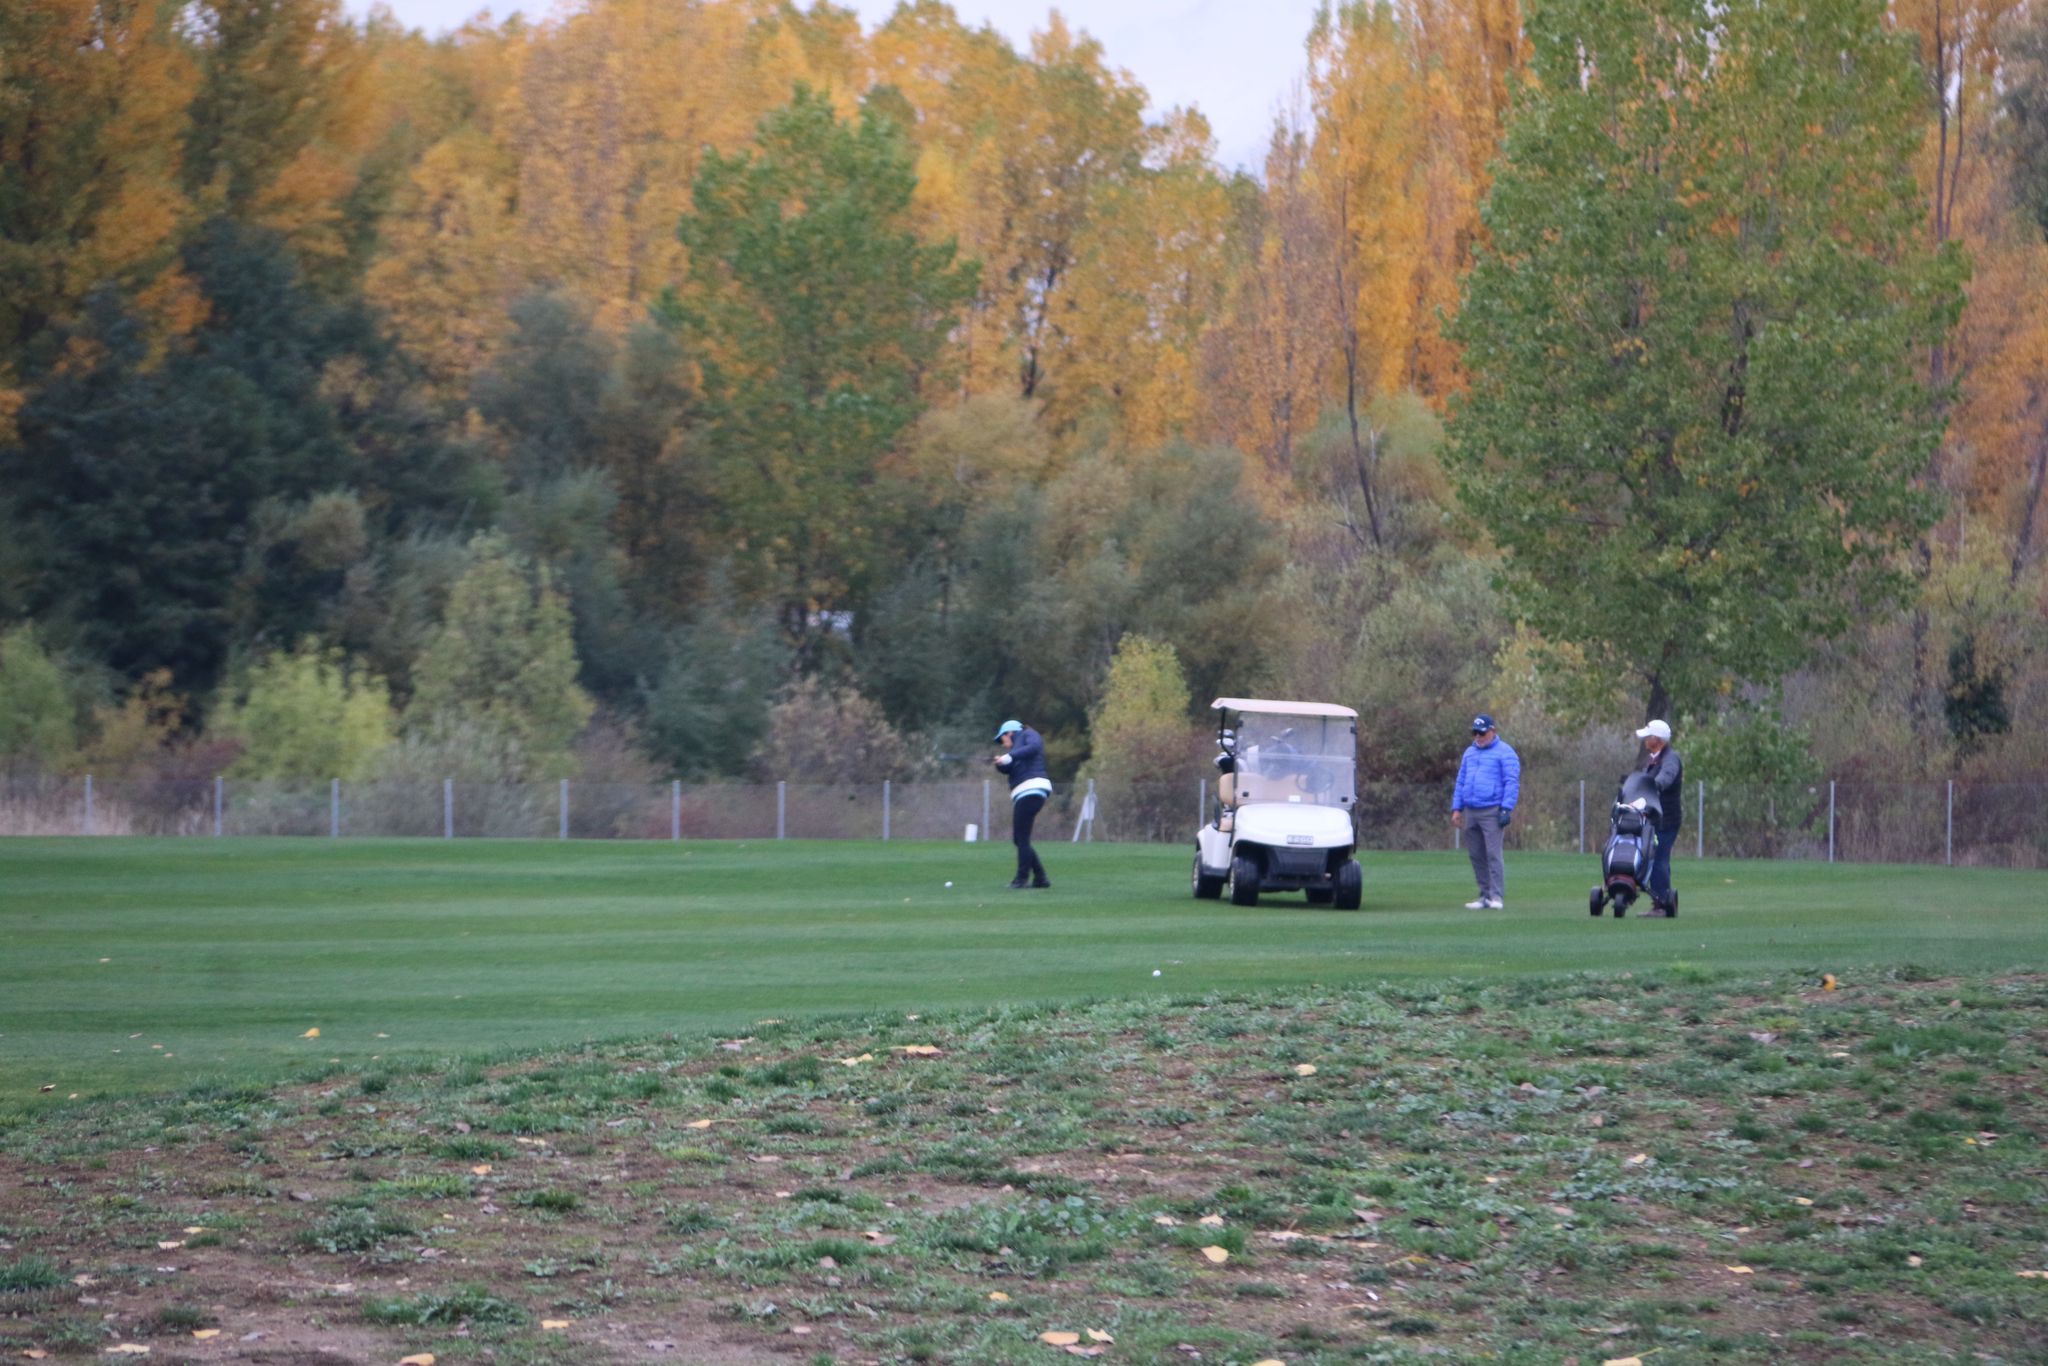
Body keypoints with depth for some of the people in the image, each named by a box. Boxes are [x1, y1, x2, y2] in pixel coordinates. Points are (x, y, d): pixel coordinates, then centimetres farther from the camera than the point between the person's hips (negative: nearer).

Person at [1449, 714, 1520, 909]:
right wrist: (1456, 808, 15)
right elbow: (1461, 782, 23)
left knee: (1493, 854, -12)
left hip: (1491, 812, -7)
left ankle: (1497, 897, -13)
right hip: (1470, 811, 7)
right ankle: (1485, 895, 10)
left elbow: (1512, 783, -7)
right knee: (1476, 856, 5)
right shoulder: (1469, 752, 19)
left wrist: (1506, 809, -16)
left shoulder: (1504, 752, -1)